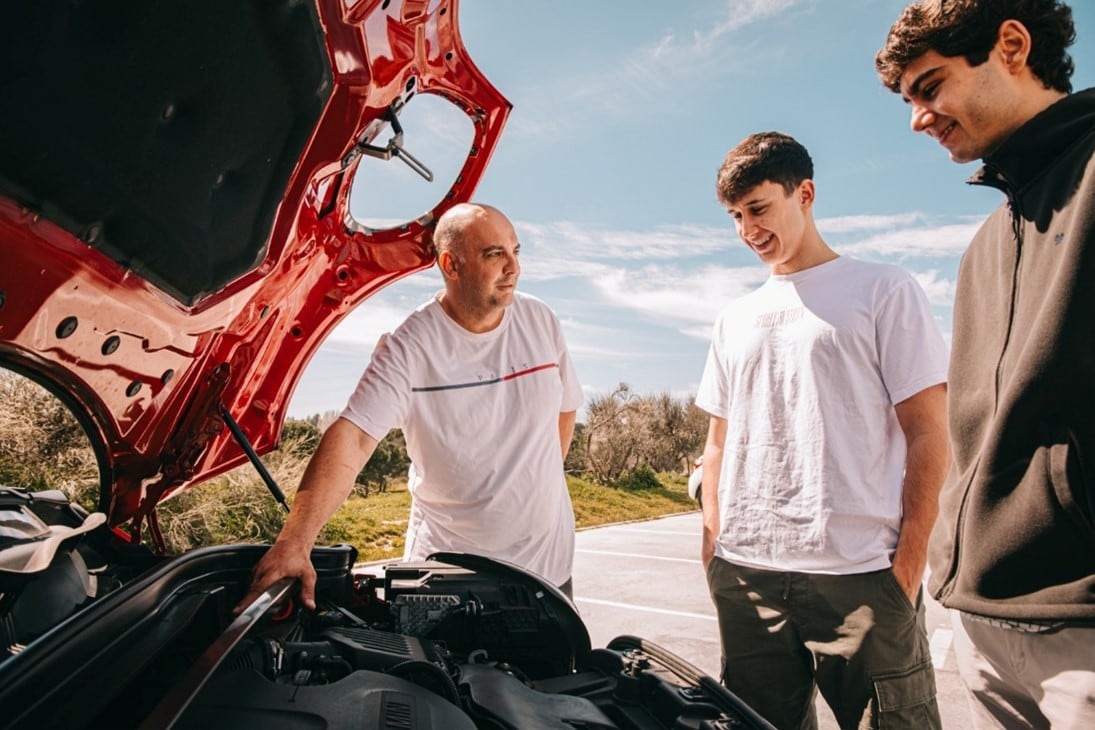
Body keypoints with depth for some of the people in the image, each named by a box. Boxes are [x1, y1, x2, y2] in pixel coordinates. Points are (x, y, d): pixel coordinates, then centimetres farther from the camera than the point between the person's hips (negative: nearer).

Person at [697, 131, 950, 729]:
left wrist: (908, 559, -9)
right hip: (743, 574, 5)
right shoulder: (736, 318, 16)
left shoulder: (882, 291, 3)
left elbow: (928, 434, -2)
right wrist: (713, 540, 9)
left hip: (860, 574, -4)